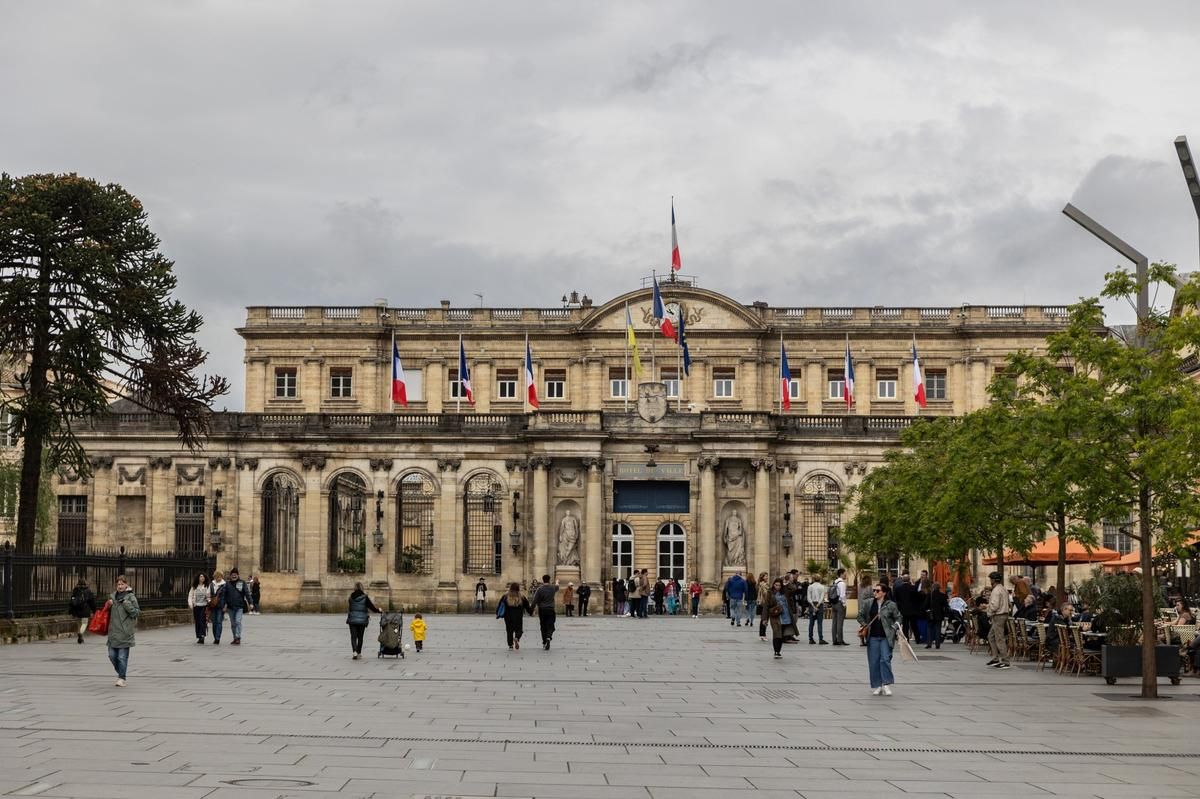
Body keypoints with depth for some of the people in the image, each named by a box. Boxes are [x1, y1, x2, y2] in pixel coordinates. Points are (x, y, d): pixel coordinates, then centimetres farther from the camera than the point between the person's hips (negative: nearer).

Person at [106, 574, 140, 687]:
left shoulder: (130, 597, -5)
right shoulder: (113, 596, 11)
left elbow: (136, 612, -9)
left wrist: (127, 604, -20)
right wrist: (108, 605, 3)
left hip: (125, 632, -6)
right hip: (113, 631, 6)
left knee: (122, 657, -3)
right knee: (112, 655, 8)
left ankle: (122, 678, 9)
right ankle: (120, 673, 29)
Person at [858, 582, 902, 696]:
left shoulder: (891, 605, -2)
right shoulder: (868, 604, 6)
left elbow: (898, 617, 6)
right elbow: (860, 615, 15)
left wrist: (897, 625, -12)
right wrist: (864, 625, 1)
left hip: (886, 637, -3)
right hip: (873, 637, 3)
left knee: (885, 659, -11)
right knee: (873, 661, 3)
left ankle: (887, 685, -3)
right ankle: (876, 686, 12)